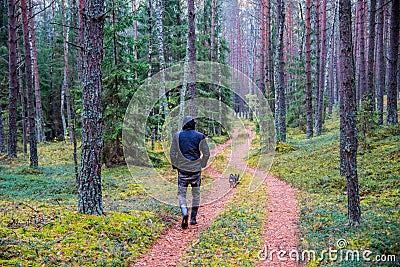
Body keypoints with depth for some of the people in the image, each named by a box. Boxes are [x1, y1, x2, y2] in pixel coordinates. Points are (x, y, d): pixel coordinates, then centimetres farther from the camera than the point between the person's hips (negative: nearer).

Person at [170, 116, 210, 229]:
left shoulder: (177, 136, 0)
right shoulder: (200, 136, 0)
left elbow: (172, 153, -1)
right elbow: (206, 153, -1)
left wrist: (175, 165, 11)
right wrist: (201, 165, 11)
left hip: (182, 169, -1)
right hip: (196, 169, 1)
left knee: (181, 194, 5)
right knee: (196, 194, 15)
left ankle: (184, 213, -19)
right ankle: (193, 218, 16)